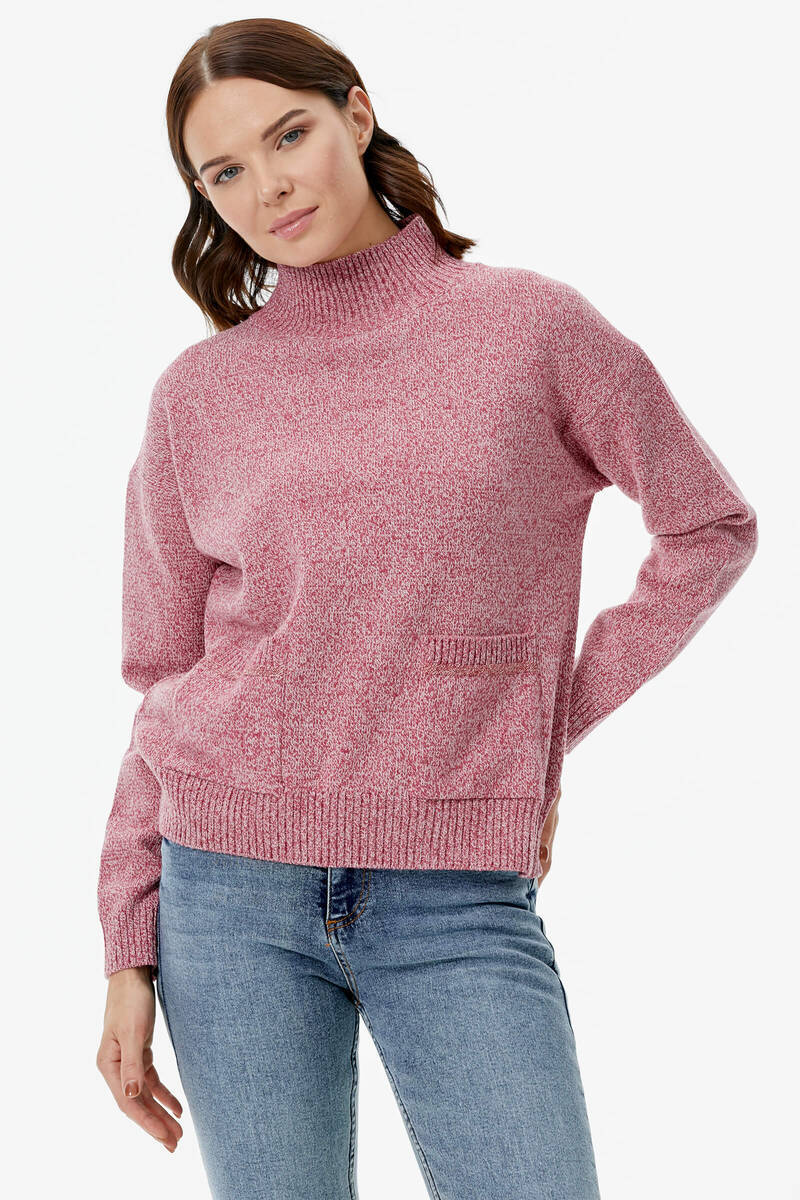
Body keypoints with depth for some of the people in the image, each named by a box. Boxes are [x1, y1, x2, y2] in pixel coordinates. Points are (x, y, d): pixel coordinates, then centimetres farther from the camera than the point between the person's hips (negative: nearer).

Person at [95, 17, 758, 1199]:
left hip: (461, 899, -1)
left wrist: (557, 722, 3)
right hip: (233, 889, 1)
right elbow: (163, 683, 8)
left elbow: (710, 527, 9)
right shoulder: (198, 395, 5)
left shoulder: (534, 325, 1)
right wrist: (129, 956, 5)